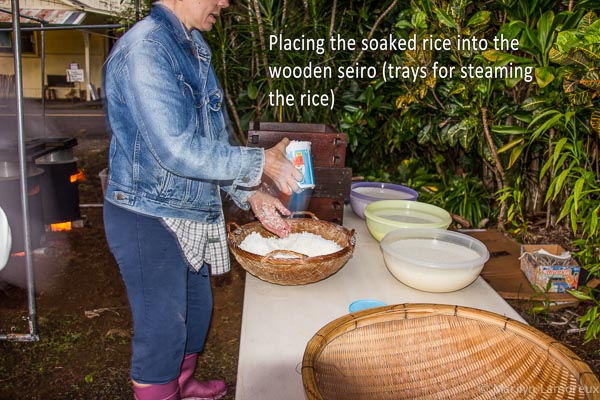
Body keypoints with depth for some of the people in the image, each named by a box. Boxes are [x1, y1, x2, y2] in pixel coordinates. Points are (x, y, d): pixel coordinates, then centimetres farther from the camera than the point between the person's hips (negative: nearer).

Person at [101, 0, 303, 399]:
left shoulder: (196, 49, 9)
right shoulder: (145, 48, -19)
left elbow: (216, 140, 11)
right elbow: (177, 149, -27)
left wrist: (252, 195, 3)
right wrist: (262, 162, -19)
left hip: (192, 215, 9)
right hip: (149, 219, -9)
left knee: (196, 310, 22)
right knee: (162, 328, 5)